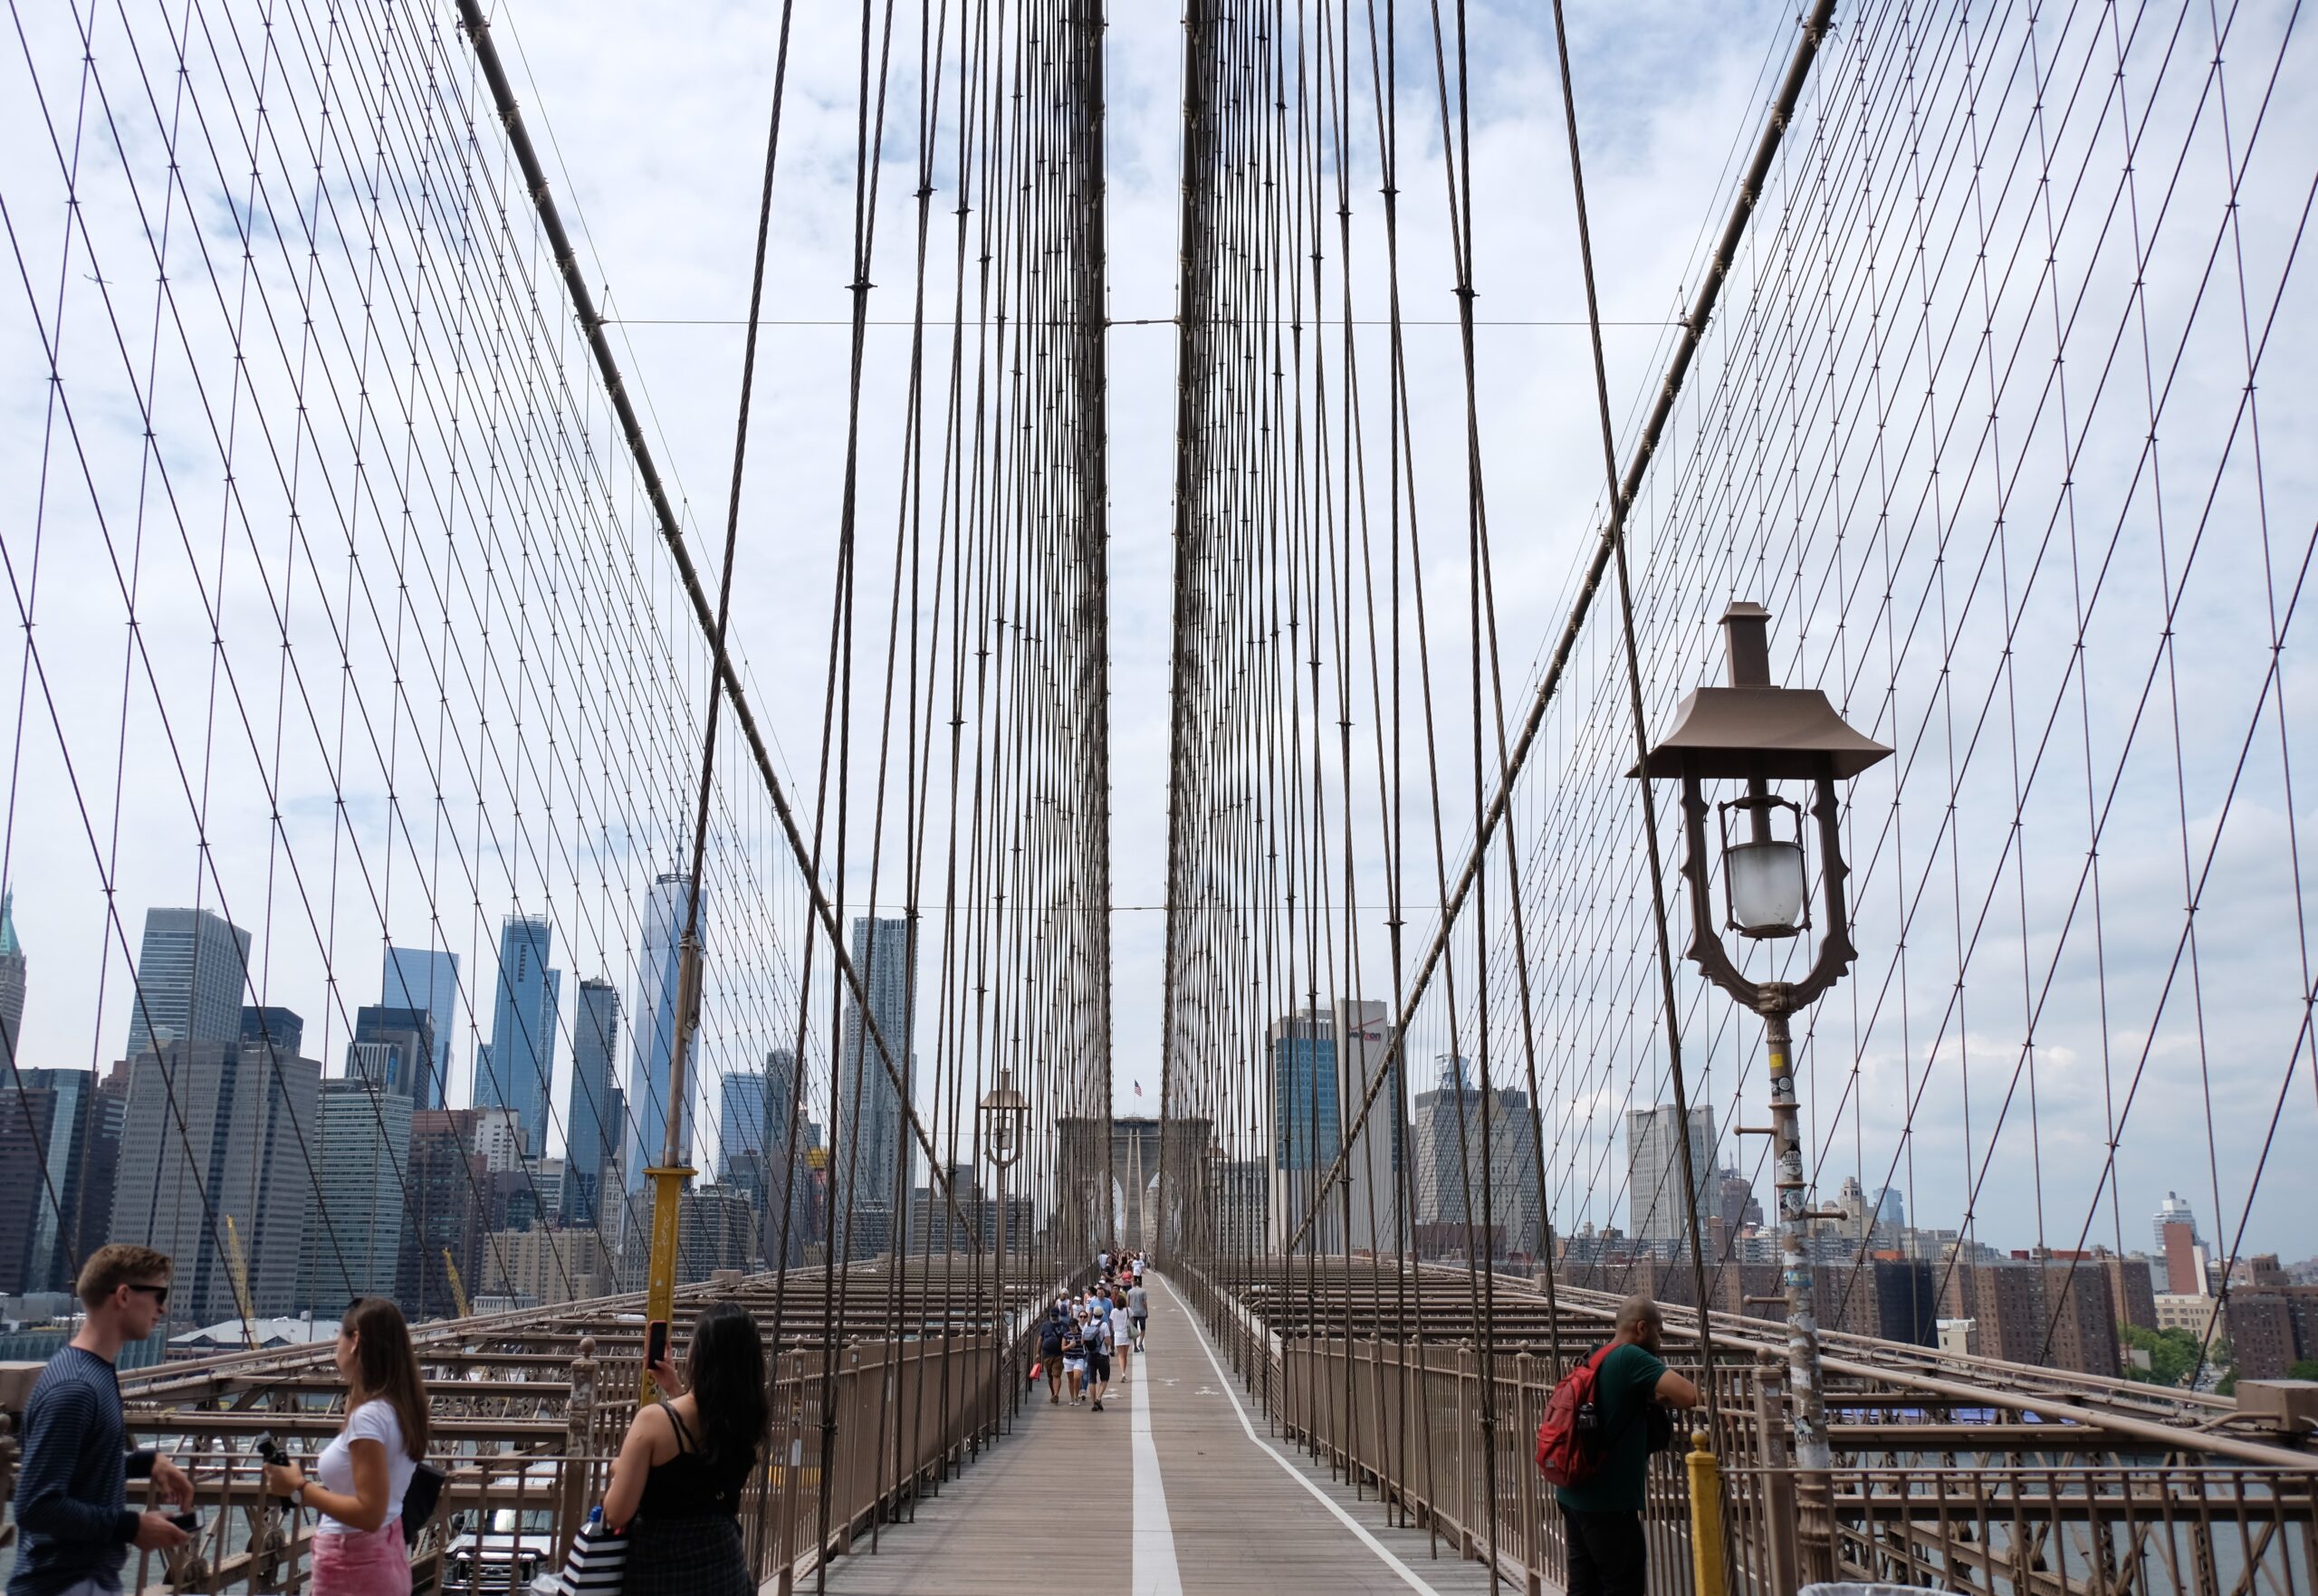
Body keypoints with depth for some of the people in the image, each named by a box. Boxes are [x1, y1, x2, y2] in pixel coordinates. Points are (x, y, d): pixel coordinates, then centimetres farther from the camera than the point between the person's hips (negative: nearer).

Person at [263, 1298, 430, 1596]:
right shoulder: (398, 1405, 4)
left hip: (353, 1569, -9)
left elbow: (369, 1514, -24)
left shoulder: (368, 1416, -22)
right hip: (383, 1558, 9)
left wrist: (299, 1488, -17)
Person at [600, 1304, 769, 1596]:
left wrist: (618, 1469, 2)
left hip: (658, 1571, -3)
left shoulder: (654, 1420, -20)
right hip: (723, 1567, 3)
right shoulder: (750, 1422, -7)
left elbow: (616, 1515, -16)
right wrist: (677, 1392, 14)